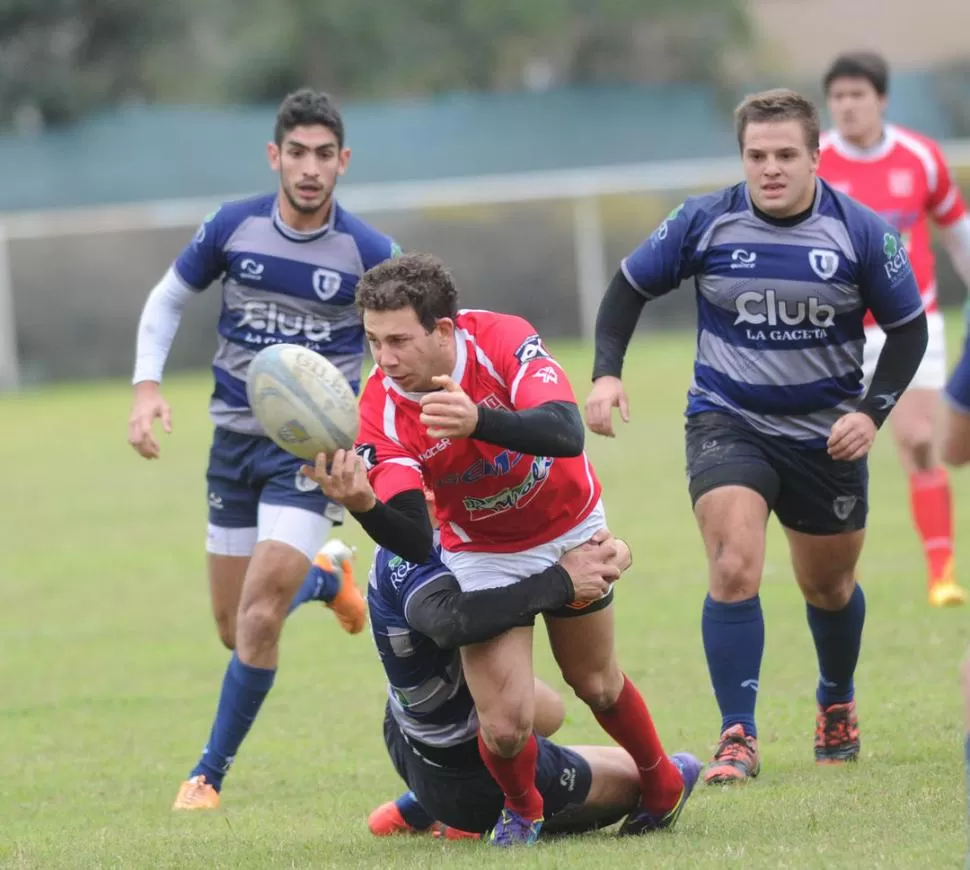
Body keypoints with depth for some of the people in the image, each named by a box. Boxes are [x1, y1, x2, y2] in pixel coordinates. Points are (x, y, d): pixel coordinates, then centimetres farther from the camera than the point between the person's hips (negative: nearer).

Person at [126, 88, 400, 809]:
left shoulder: (369, 253, -10)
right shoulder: (233, 227, -4)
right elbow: (168, 300, 10)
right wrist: (147, 388, -4)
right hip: (236, 436, 4)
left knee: (259, 615, -17)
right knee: (234, 630, 12)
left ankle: (211, 775, -2)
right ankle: (327, 574, 46)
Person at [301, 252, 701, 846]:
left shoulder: (503, 340, -30)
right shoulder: (382, 410, -27)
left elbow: (568, 433, -45)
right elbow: (415, 543, -32)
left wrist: (479, 421, -62)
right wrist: (362, 506, -55)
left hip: (570, 530, 0)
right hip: (481, 552, 0)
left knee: (596, 685, 16)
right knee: (504, 724, -13)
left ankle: (663, 781, 46)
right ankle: (521, 809, 21)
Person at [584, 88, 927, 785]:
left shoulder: (862, 233, -12)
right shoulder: (706, 223, -11)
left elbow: (908, 329, -2)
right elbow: (631, 287, 2)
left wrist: (873, 412, -14)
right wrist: (606, 373, -11)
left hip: (827, 433, 1)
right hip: (728, 423, -1)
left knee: (829, 585, 18)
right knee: (734, 569, -21)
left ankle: (838, 704, 47)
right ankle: (738, 738, -14)